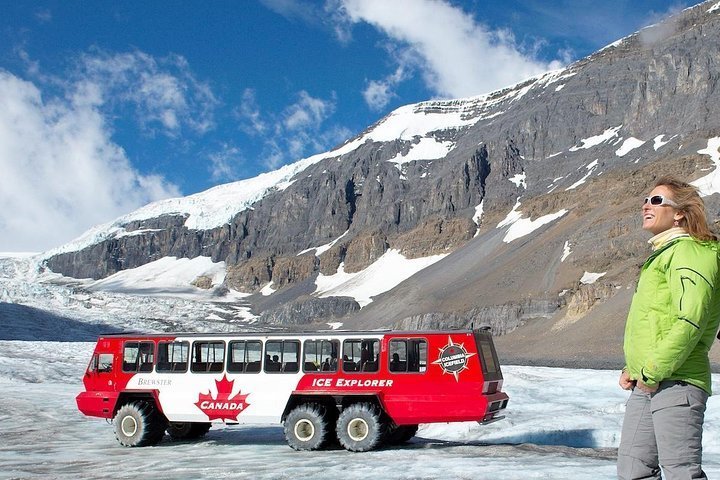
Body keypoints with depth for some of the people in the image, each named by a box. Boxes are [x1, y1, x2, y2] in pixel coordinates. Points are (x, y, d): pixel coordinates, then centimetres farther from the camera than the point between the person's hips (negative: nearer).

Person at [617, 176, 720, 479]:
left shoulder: (689, 252, -8)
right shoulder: (664, 254, 24)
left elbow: (690, 321, -20)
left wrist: (654, 371, -18)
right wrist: (632, 369, 15)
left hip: (675, 383, -10)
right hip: (647, 385, 10)